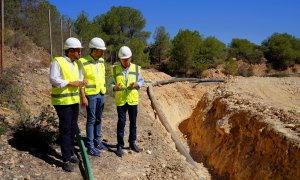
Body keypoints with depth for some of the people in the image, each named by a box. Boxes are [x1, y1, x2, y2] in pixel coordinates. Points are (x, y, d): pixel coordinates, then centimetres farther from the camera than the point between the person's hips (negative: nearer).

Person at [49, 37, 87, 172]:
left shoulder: (75, 64, 13)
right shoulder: (57, 62, -11)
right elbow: (53, 79, -20)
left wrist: (81, 83, -4)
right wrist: (71, 83, -21)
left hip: (74, 100, 8)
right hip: (63, 101, -8)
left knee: (73, 128, 14)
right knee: (65, 129, -2)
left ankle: (70, 153, 29)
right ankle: (66, 160, 7)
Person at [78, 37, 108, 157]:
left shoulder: (101, 61, 7)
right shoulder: (83, 62, -13)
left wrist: (103, 91, 13)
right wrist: (83, 97, -16)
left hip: (101, 94, 6)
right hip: (90, 95, -6)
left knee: (98, 119, 13)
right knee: (91, 120, 0)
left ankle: (97, 142, 26)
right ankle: (90, 146, 11)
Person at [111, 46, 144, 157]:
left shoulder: (136, 68, 1)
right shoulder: (115, 69, -2)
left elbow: (141, 80, 8)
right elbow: (111, 83, 2)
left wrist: (137, 84, -14)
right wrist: (115, 87, -20)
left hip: (133, 100, 2)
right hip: (120, 101, -2)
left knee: (133, 122, 12)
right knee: (121, 122, 0)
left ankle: (132, 143, 30)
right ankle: (120, 146, 13)